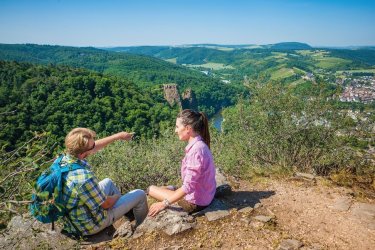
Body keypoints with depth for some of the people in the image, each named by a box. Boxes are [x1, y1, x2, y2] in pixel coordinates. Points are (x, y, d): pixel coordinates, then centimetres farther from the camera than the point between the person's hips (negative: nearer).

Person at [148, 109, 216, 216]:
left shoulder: (196, 150, -27)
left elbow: (188, 186, -27)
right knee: (164, 188, 22)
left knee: (151, 189, 0)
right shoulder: (198, 145, 1)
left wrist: (164, 203, -20)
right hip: (203, 197, 9)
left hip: (195, 203, -9)